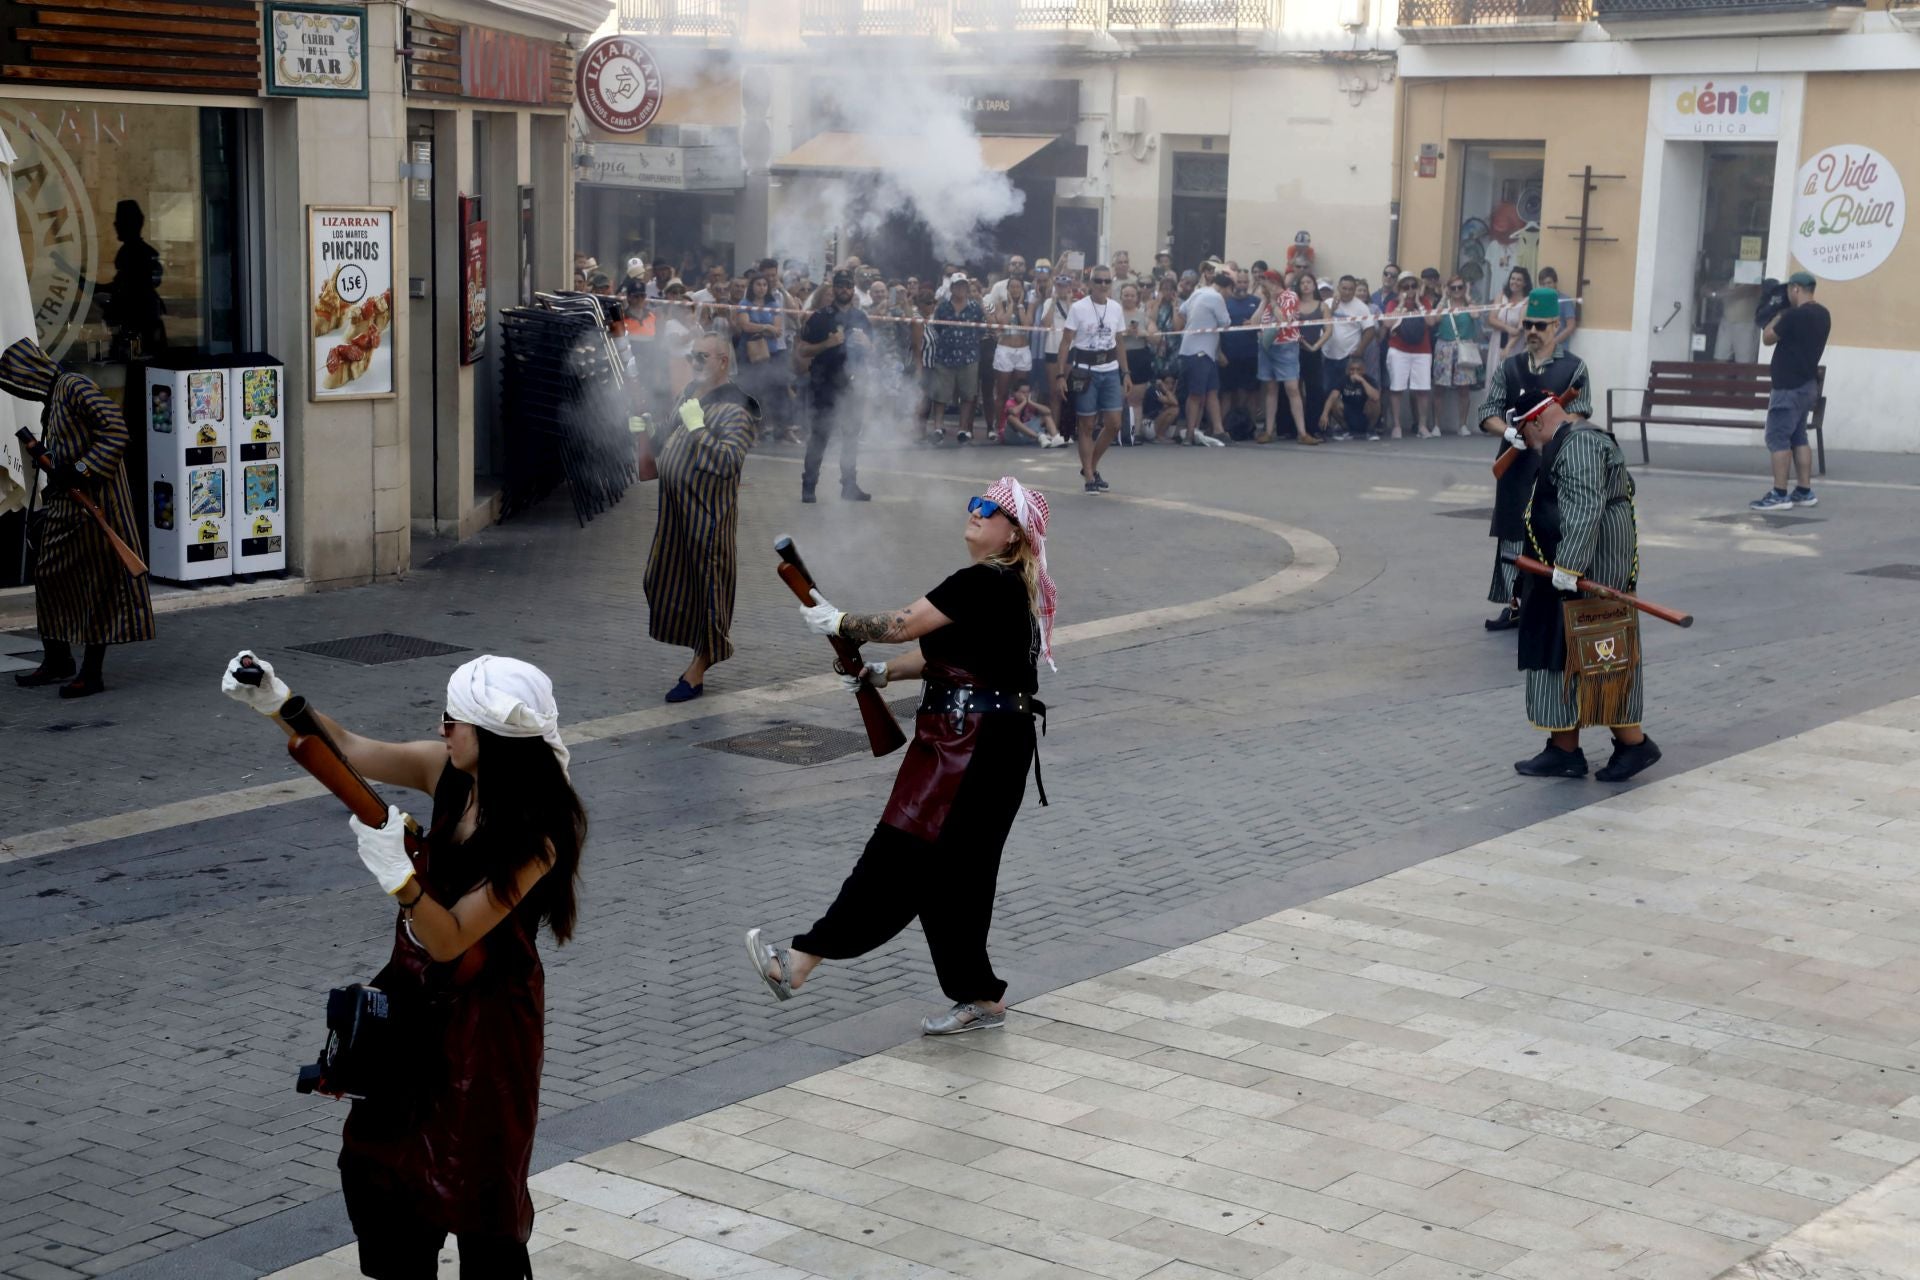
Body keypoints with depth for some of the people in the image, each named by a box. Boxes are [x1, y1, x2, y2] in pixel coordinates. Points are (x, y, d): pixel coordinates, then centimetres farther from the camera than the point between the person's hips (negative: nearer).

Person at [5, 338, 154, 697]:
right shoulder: (51, 400, 16)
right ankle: (57, 661, 25)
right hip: (65, 506, 10)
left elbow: (114, 428, -23)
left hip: (95, 505, -10)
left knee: (98, 584, -4)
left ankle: (92, 672, 0)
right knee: (51, 577, 14)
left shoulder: (75, 389, -13)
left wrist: (81, 470, -25)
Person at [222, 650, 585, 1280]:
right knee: (376, 1160, 19)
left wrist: (397, 872, -39)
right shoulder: (449, 772, -9)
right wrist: (276, 702, -14)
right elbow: (350, 751, -1)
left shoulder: (535, 838, -28)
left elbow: (449, 939, -27)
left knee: (473, 1185, 7)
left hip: (483, 1017, -8)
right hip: (416, 999, 8)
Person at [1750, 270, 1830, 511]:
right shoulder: (1822, 314, 10)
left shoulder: (1795, 315, -18)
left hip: (1789, 386, -9)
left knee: (1778, 438, -6)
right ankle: (1805, 492, 13)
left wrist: (1777, 315, 5)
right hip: (1807, 384, 9)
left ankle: (1779, 494, -9)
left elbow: (1767, 338, -7)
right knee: (1798, 437, 13)